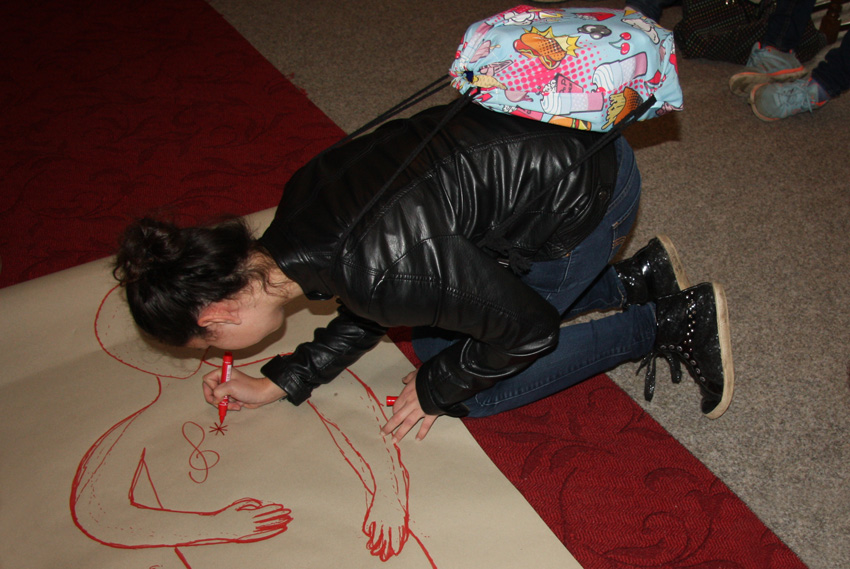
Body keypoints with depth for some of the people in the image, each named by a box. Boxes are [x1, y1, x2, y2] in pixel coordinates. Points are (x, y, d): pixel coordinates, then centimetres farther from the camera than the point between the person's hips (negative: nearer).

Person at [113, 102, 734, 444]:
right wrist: (277, 384, 9)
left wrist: (435, 389, -3)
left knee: (473, 391, 2)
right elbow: (364, 315, 12)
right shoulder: (298, 205, -6)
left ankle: (671, 322, 9)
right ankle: (636, 278, 19)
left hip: (588, 194, -8)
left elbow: (524, 327, -19)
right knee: (436, 337, 15)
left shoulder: (376, 266, -33)